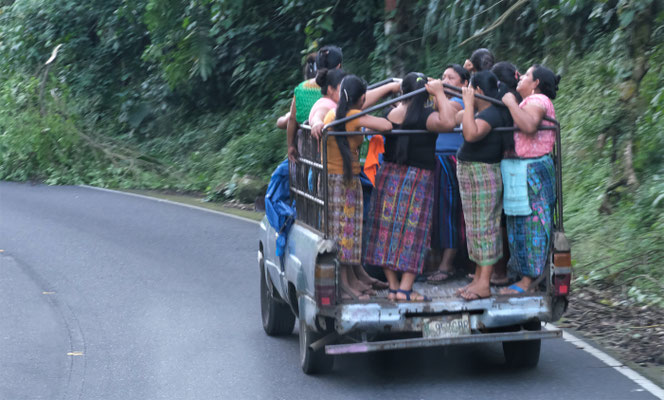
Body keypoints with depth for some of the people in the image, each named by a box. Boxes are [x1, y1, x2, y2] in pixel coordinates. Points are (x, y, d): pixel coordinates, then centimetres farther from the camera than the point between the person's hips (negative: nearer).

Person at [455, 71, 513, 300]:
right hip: (471, 174, 11)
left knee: (484, 227, -8)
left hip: (483, 175, -11)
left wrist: (468, 104, -29)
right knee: (476, 228, 14)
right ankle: (478, 277, 20)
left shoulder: (490, 115, -19)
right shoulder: (484, 113, 12)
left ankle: (484, 284, -7)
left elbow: (471, 134, -37)